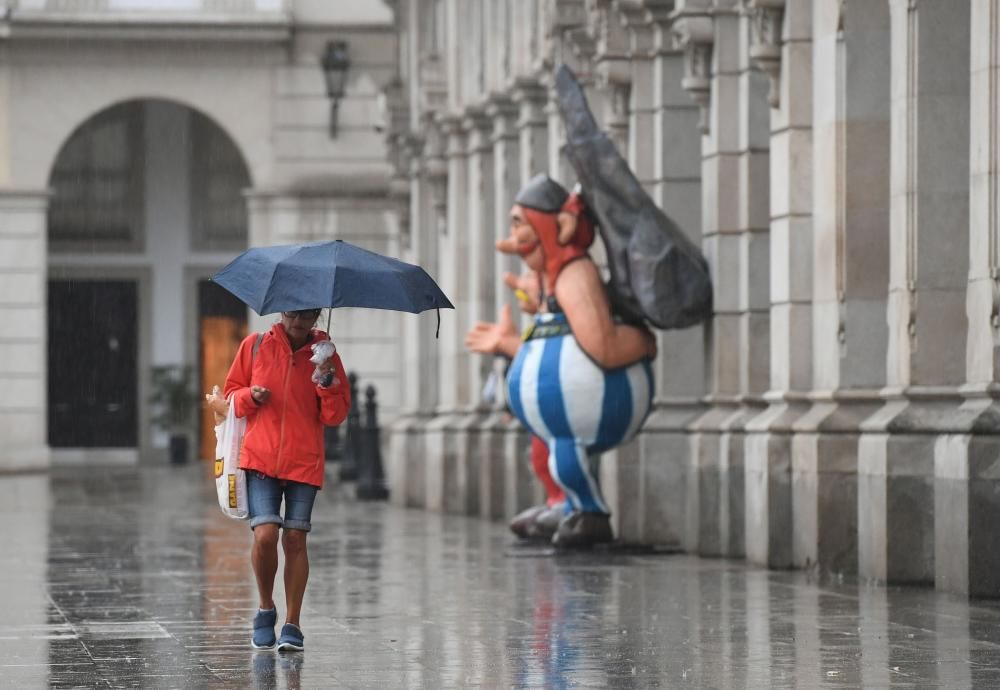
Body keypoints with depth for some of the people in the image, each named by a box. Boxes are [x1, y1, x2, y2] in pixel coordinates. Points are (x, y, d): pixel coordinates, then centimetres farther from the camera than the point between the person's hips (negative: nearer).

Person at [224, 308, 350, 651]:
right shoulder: (255, 346, 3)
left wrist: (328, 383, -13)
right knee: (265, 535, -14)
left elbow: (336, 415, 4)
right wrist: (250, 397, -8)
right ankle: (266, 608, 10)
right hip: (260, 457, -1)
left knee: (295, 540, 1)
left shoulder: (324, 353, 4)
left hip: (304, 462, 1)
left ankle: (292, 626, 9)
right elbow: (232, 392, 13)